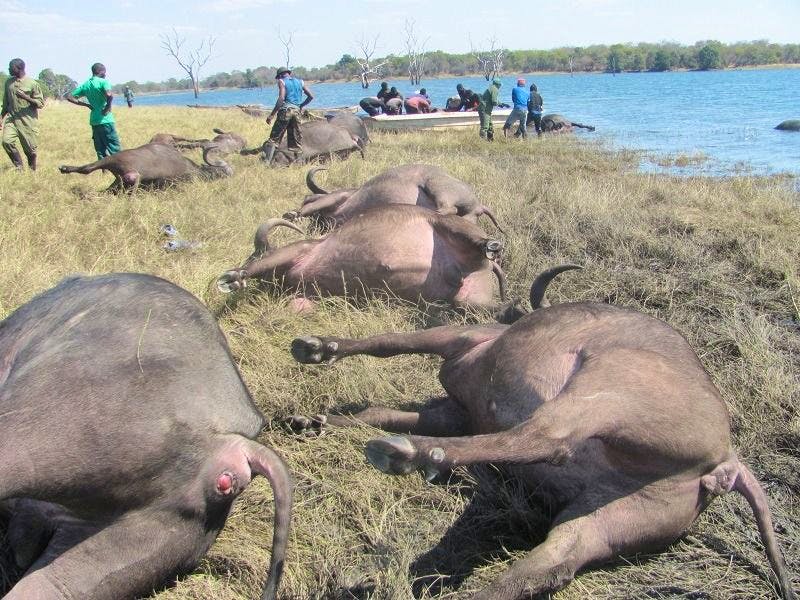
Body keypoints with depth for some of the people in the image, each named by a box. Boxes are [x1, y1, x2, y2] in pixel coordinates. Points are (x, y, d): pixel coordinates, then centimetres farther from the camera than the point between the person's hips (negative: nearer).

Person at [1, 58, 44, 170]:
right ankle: (19, 167, 0)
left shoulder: (32, 84, -5)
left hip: (28, 121, -4)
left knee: (29, 148, 1)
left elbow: (41, 103, -5)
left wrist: (26, 97, -19)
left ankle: (32, 170, 23)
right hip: (11, 119, 4)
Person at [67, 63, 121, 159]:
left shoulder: (85, 85, 10)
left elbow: (70, 97, 11)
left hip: (93, 121, 6)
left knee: (101, 151, 10)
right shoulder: (103, 82, -8)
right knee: (115, 149, -4)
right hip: (105, 120, -6)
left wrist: (87, 105, 11)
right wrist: (108, 106, -11)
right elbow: (109, 95, -28)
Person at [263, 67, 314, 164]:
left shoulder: (282, 81, 3)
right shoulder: (299, 82, 17)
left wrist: (271, 115, -13)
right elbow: (311, 96, 16)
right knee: (296, 139, 11)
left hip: (285, 110, -4)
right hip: (296, 111, 4)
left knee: (274, 138, -3)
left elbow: (281, 98, -11)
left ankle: (267, 162, -13)